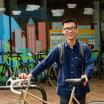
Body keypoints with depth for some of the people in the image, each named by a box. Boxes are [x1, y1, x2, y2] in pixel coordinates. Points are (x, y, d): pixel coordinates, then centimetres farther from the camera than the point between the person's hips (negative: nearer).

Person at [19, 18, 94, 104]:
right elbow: (45, 63, -4)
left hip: (80, 90, 0)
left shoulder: (84, 48, -3)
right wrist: (30, 74, -15)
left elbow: (90, 64, -13)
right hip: (65, 90, 0)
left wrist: (86, 75, -35)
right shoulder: (59, 49, -1)